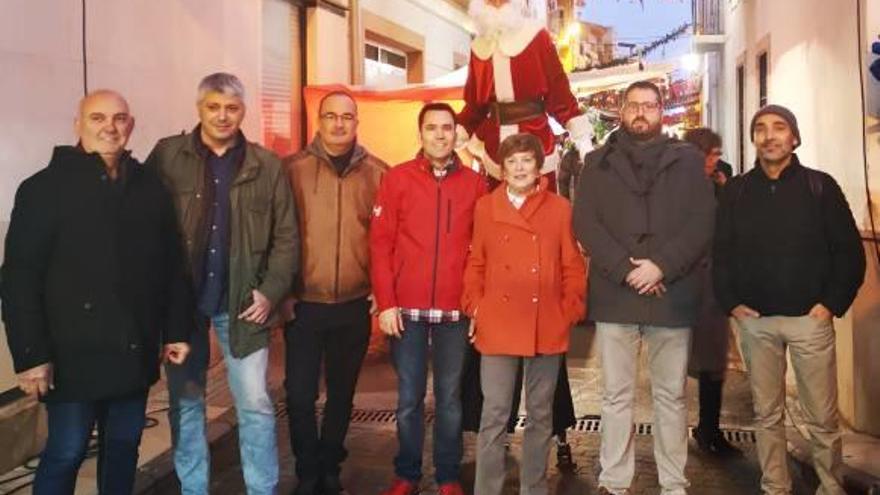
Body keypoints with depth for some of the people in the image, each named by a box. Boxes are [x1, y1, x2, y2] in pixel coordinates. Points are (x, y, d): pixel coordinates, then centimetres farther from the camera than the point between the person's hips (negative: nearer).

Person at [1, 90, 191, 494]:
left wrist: (176, 330, 7)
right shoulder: (45, 188, -7)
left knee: (124, 446, 15)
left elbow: (172, 266, 9)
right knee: (66, 453, 4)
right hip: (75, 354, -4)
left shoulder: (150, 186, 6)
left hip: (134, 351, 4)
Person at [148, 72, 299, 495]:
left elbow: (286, 236, 3)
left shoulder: (267, 165, 2)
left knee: (256, 403, 3)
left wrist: (271, 291, -7)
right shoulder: (167, 156, -1)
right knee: (185, 402, 12)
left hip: (241, 302, 0)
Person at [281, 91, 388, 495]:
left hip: (354, 305, 2)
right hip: (304, 304, -2)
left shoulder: (377, 172, 2)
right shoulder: (292, 168, -3)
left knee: (342, 392, 15)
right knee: (300, 394, 1)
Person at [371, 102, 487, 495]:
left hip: (455, 310, 1)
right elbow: (380, 244, -1)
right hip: (407, 308, -1)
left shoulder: (475, 184, 6)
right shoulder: (397, 179, 1)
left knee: (449, 396, 10)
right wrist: (385, 302, -7)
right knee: (409, 397, 8)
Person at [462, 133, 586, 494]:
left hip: (547, 328, 1)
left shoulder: (560, 209, 1)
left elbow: (573, 267, 3)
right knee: (494, 414, 2)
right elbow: (476, 264, 8)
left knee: (540, 414, 12)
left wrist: (571, 311, -5)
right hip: (497, 326, 0)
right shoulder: (485, 207, 4)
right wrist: (474, 307, -2)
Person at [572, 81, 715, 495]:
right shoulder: (598, 163, 9)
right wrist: (625, 269, -12)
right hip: (614, 295, 0)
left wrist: (661, 266, -13)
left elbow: (703, 221, 0)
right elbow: (585, 223, 0)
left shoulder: (688, 160, 9)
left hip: (672, 295, 0)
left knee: (671, 396, 9)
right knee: (616, 396, 6)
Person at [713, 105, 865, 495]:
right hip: (754, 320, 2)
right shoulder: (736, 191, 7)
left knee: (822, 416, 3)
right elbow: (721, 252, 8)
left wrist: (832, 303, -7)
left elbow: (850, 251, 0)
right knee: (767, 414, 10)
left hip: (810, 317, -2)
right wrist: (731, 303, -1)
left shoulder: (820, 186, 1)